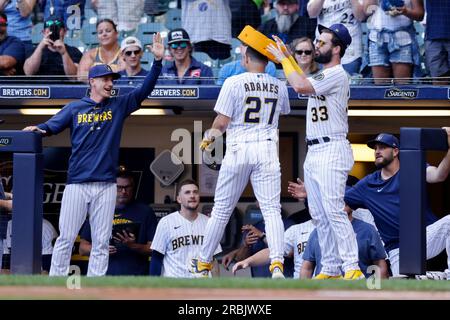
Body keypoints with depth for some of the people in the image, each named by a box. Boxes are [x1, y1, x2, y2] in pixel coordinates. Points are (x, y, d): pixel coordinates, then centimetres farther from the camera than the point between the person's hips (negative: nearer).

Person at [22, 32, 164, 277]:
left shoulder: (119, 106, 10)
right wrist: (37, 129, -19)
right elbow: (51, 126, 4)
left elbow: (145, 90, 4)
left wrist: (158, 61, -8)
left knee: (101, 242, 2)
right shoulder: (75, 108, 8)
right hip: (77, 183, -1)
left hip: (106, 184, 2)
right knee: (65, 238, -3)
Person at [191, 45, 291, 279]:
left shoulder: (234, 83, -6)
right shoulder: (278, 86, 5)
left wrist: (209, 138, 13)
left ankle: (203, 265, 19)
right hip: (267, 150, 2)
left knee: (222, 208, 9)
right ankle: (277, 263, -19)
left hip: (238, 149, -2)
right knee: (271, 209, -2)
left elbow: (222, 122, -7)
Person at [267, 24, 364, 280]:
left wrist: (283, 59, -9)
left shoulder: (337, 74, -12)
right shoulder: (323, 76, 18)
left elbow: (301, 86, -22)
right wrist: (287, 55, 25)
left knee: (334, 211, -16)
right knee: (319, 215, 9)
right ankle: (331, 269, 12)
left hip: (332, 151, -10)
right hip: (313, 153, 10)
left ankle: (352, 269, -19)